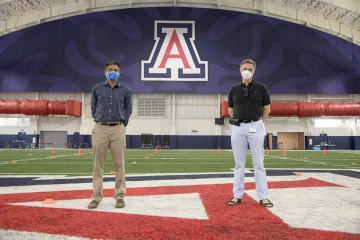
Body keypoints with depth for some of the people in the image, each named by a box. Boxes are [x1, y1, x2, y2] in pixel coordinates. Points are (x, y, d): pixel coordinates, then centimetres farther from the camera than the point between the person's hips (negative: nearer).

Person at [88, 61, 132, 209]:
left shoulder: (125, 90, 8)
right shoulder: (97, 89, 8)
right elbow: (93, 108, 14)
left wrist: (122, 124, 10)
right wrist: (99, 122, 11)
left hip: (118, 129, 0)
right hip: (100, 129, 0)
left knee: (119, 164, 0)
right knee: (98, 165, 2)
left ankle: (120, 197, 9)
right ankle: (96, 197, 10)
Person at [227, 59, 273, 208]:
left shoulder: (261, 88, 2)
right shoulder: (234, 89, 8)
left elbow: (267, 108, 9)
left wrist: (258, 123, 9)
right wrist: (236, 122, 9)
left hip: (255, 127, -2)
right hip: (237, 128, 2)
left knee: (258, 163, 1)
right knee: (239, 163, 6)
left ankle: (263, 196, 8)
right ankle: (237, 195, 13)